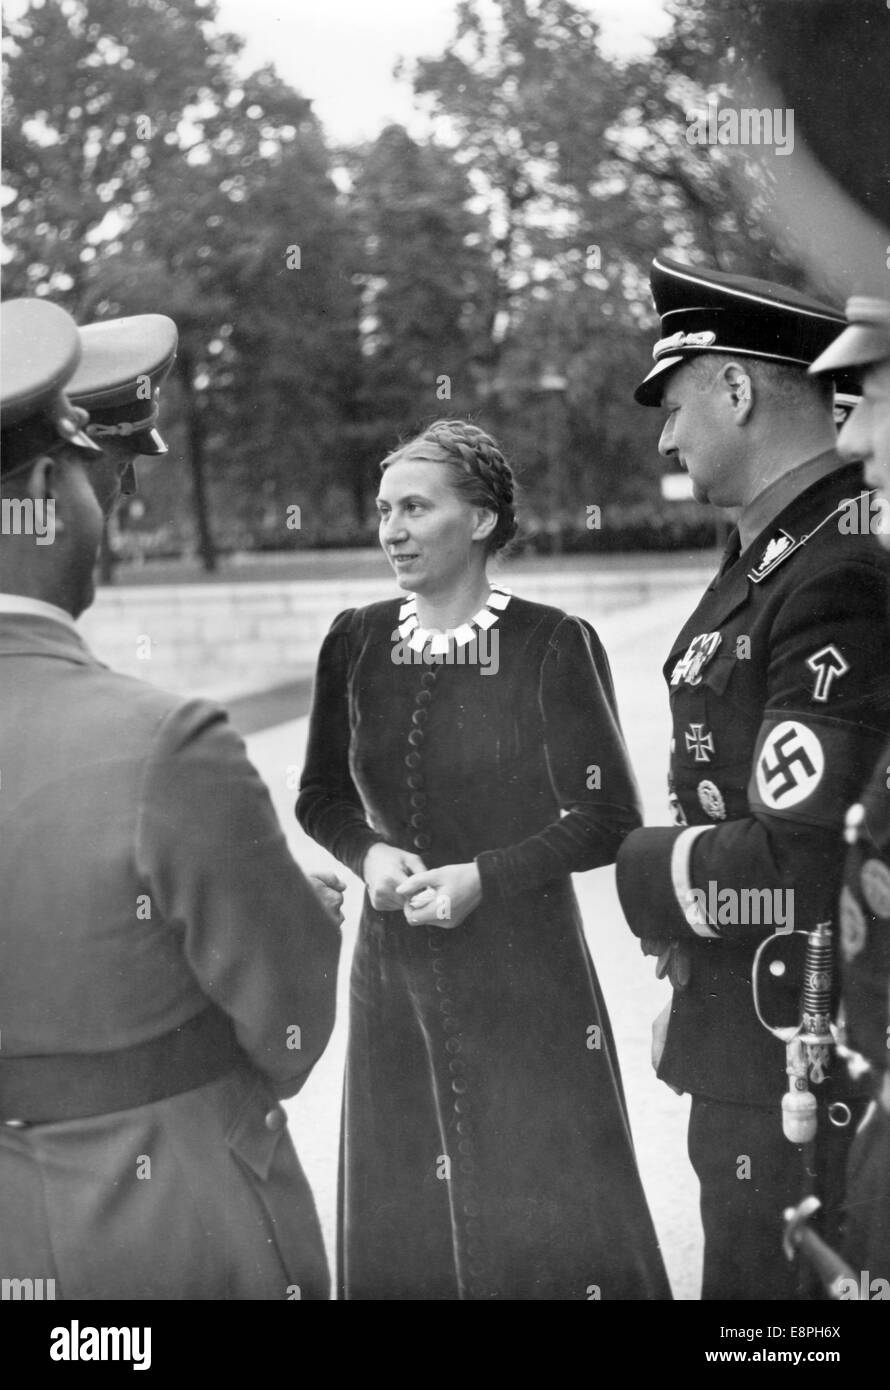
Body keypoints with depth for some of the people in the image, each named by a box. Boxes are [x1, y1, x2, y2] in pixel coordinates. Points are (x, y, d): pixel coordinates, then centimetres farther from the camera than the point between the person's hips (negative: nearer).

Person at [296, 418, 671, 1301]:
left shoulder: (552, 645, -10)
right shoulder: (354, 643, 1)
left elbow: (608, 821, -6)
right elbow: (321, 797, 13)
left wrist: (483, 877, -15)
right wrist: (369, 854, -7)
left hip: (526, 975, -3)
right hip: (395, 971, 4)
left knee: (551, 1222, 4)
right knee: (402, 1227, 12)